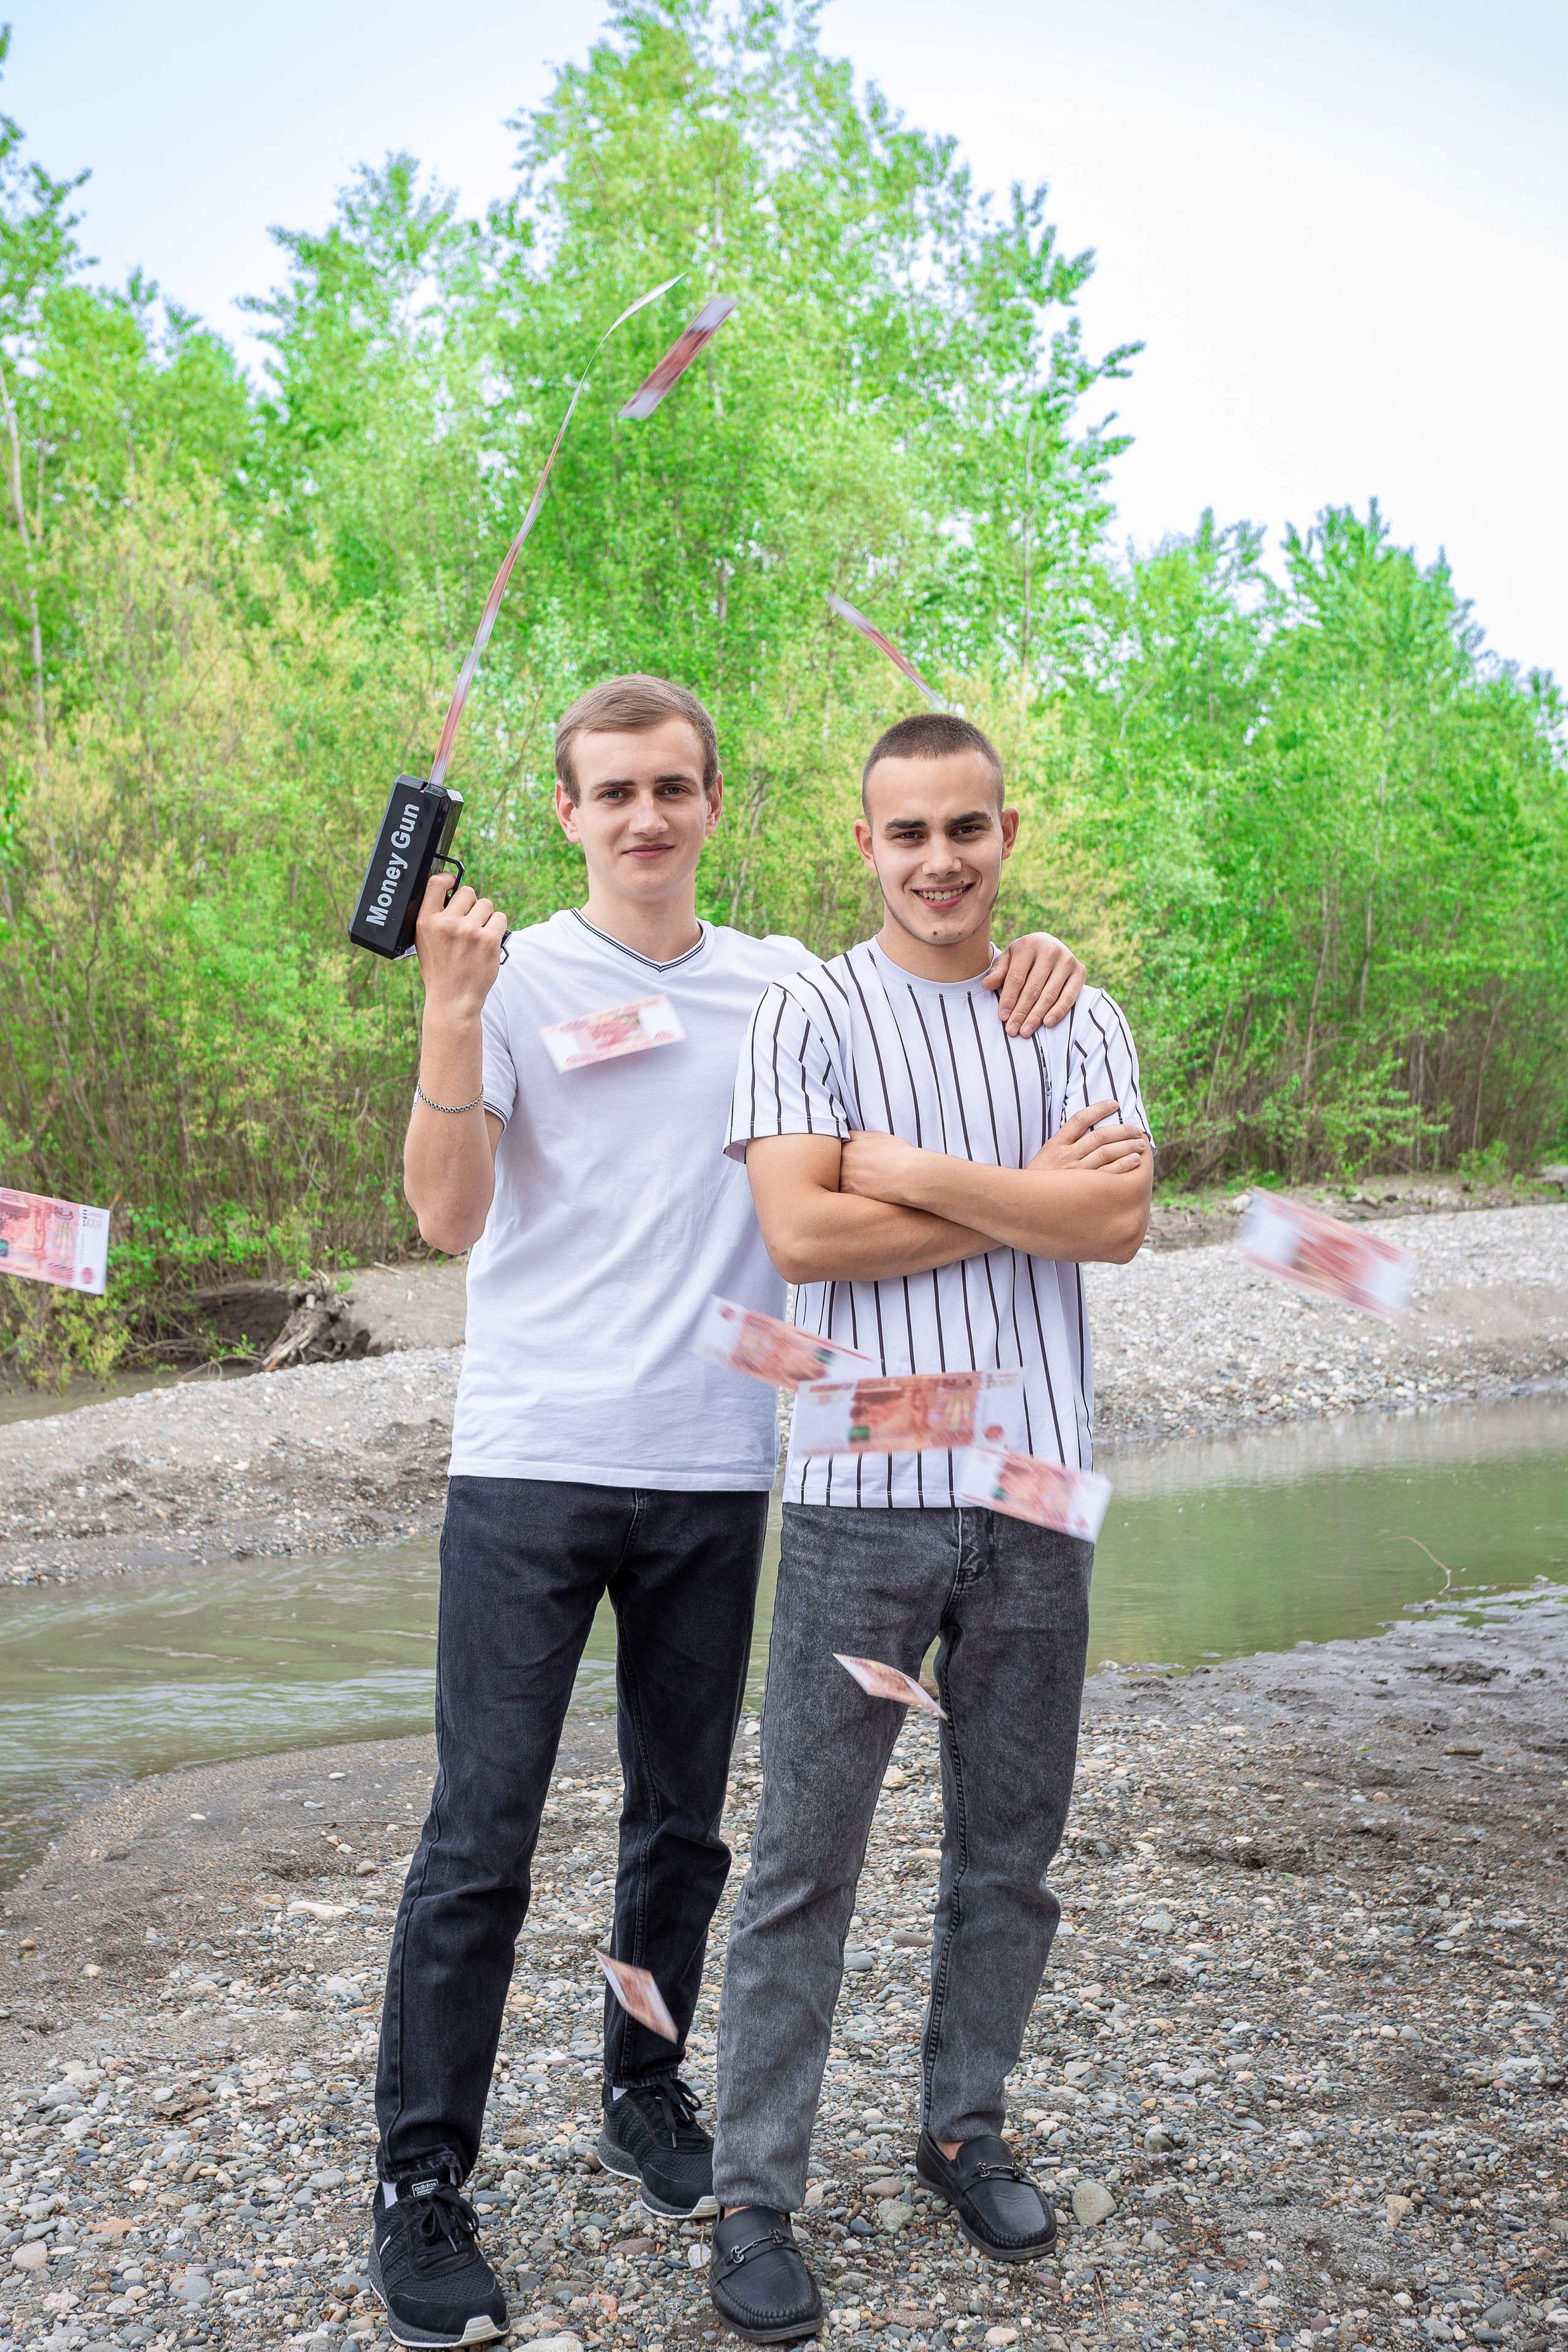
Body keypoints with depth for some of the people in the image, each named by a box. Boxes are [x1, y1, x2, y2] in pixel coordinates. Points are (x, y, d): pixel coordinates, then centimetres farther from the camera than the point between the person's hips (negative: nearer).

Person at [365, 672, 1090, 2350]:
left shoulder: (783, 987, 8)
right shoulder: (514, 976, -2)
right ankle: (421, 2182, 11)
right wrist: (451, 1014, -20)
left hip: (716, 1470, 3)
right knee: (480, 1836, -2)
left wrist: (1020, 962, -3)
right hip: (532, 1461, -3)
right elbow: (449, 1219, -9)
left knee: (682, 1820, 15)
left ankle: (646, 2092, 35)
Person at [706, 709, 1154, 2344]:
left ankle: (966, 2132, 32)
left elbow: (1119, 1222, -5)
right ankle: (753, 2196, 13)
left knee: (1010, 1850, 14)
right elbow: (801, 1233, -12)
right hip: (865, 1491, -3)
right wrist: (1032, 1195, -7)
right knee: (805, 1860, 2)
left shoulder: (1080, 1025, 10)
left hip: (1036, 1489, 4)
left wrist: (916, 1171, -11)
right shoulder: (808, 1016, 1)